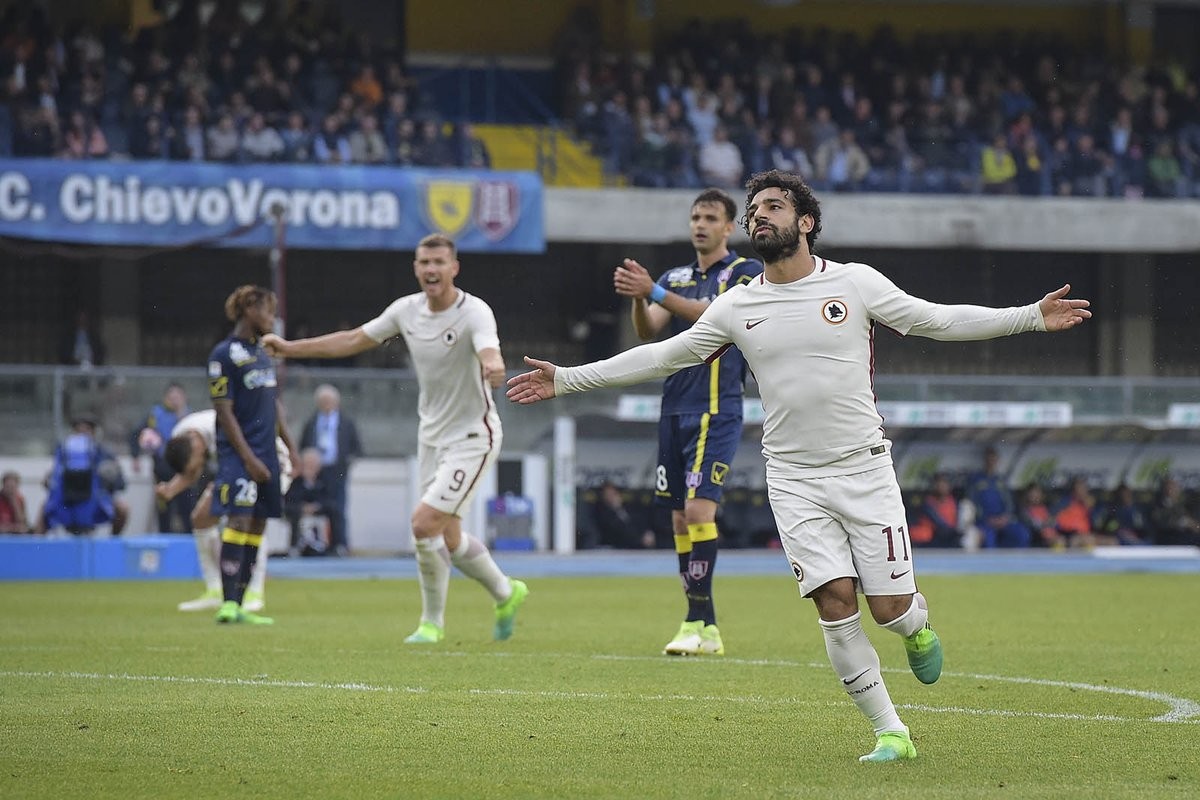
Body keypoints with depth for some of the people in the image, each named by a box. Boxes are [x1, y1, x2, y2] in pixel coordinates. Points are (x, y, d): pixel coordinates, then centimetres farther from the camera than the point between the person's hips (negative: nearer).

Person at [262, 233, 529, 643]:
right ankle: (506, 593, 36)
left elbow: (488, 352, -41)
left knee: (424, 524, -16)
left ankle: (432, 622, 2)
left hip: (472, 437, -7)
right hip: (432, 436, 7)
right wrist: (291, 348, 9)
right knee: (447, 538, 11)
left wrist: (492, 367, -65)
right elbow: (354, 340, 11)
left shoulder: (474, 312, -20)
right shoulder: (406, 310, -1)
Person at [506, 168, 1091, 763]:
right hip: (794, 480, 1)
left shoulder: (857, 283, -2)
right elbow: (663, 356, 11)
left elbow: (938, 321, 5)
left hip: (864, 469, -1)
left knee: (890, 609, -5)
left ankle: (917, 628, 34)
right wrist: (566, 379, 9)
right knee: (835, 602, -11)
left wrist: (1033, 316, -1)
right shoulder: (736, 307, 3)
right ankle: (889, 732, -1)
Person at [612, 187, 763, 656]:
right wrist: (637, 297, -18)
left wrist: (655, 292, -27)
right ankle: (704, 627, 9)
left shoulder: (746, 273, -1)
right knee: (680, 519, 4)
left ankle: (698, 623, -17)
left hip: (716, 411, -6)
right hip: (675, 409, 6)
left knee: (698, 510, -17)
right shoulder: (676, 278, 16)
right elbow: (648, 331, 2)